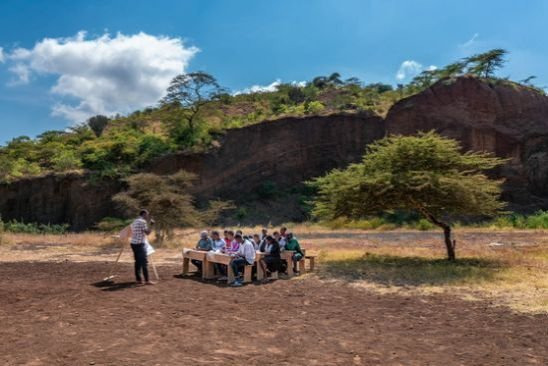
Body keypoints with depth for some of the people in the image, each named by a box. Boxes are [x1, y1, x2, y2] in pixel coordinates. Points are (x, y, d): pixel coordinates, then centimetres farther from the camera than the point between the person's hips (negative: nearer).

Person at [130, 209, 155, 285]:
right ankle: (147, 280, -8)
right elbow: (147, 232, -14)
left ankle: (138, 279, 13)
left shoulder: (134, 221, 16)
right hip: (140, 244, -9)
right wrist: (151, 224, -6)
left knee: (138, 262, 11)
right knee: (144, 262, -7)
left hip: (133, 243, 9)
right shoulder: (143, 222, -12)